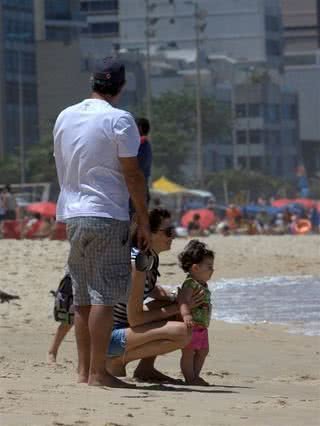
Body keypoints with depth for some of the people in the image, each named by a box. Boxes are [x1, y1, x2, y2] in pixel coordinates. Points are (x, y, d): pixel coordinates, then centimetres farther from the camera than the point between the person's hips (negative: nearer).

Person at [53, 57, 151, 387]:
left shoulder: (65, 117, 12)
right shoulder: (119, 120, -9)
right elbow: (132, 174, -10)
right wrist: (144, 221, -5)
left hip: (72, 215, 7)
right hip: (107, 216, -7)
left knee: (82, 297, 12)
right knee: (104, 296, -6)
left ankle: (84, 369, 13)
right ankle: (97, 372, -8)